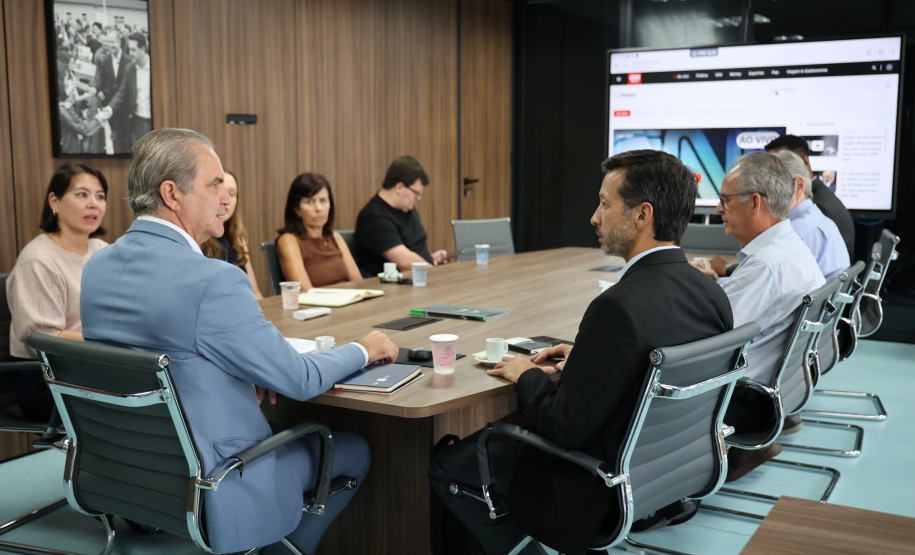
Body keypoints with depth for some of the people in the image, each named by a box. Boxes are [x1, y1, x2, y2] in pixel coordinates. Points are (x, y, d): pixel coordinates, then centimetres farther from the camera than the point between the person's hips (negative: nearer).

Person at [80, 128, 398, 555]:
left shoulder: (96, 267, -2)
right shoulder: (213, 281, -27)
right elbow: (299, 380, -18)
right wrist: (364, 351, 0)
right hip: (209, 498, -8)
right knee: (352, 451, 14)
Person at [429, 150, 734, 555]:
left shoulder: (619, 306, -30)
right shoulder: (712, 294, -5)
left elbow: (565, 429, -24)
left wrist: (527, 375, -7)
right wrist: (586, 359, 8)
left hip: (605, 496, -8)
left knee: (444, 463, 5)